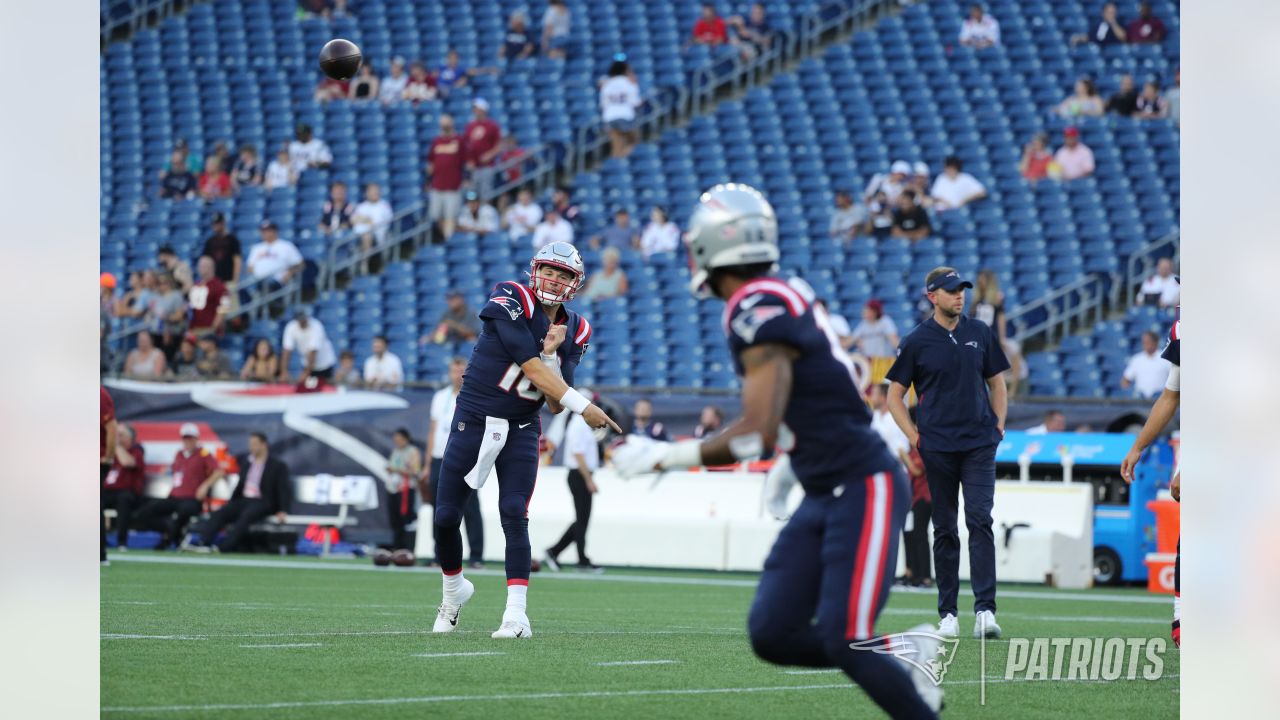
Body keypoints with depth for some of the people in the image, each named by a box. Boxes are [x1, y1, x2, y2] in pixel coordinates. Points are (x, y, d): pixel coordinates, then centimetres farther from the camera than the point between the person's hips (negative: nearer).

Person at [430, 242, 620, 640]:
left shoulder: (574, 330, 2)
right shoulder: (511, 302, -13)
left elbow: (555, 405, -2)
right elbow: (531, 369, -21)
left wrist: (551, 355, -18)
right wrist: (582, 405, -25)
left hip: (521, 430, 2)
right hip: (473, 422, -2)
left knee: (514, 514, -14)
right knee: (446, 517, 3)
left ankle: (516, 614, -18)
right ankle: (454, 589, 29)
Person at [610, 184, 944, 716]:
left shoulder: (758, 312, -18)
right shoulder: (787, 296, 10)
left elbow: (758, 434, -24)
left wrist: (660, 457, -17)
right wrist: (791, 464, 22)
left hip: (862, 490, -9)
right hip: (825, 494, 9)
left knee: (842, 640, -15)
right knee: (772, 635, 2)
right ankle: (904, 655, 14)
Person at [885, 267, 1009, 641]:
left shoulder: (980, 333, 7)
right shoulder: (916, 341, 0)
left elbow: (997, 383, 17)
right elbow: (895, 395, 5)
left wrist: (998, 427, 6)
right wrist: (915, 438, -3)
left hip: (979, 445, 1)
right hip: (937, 448, -1)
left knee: (980, 521, -11)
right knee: (945, 530, 6)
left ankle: (985, 610, -16)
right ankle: (948, 613, 13)